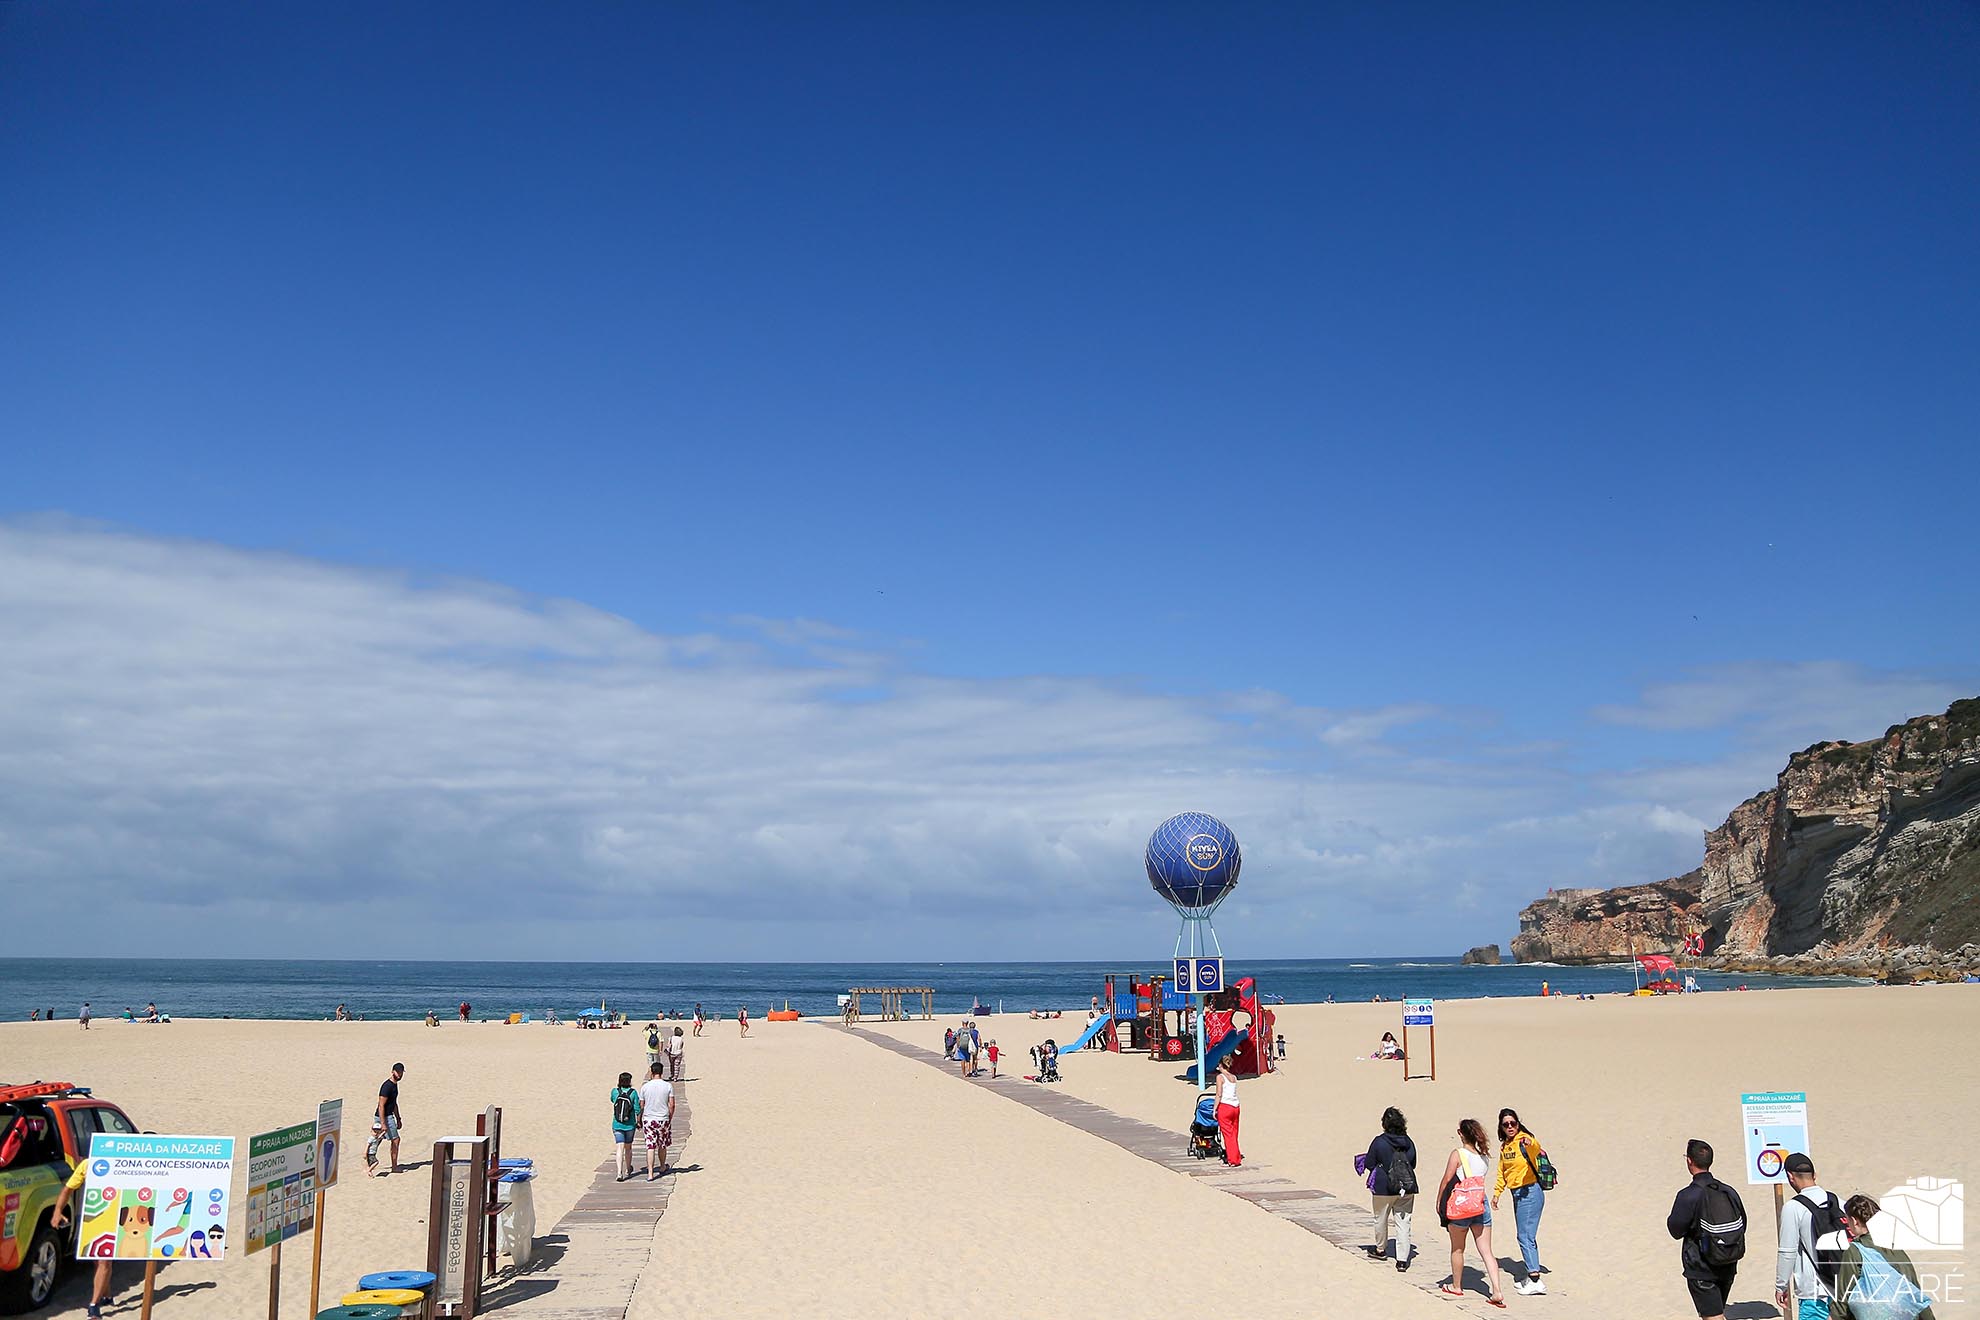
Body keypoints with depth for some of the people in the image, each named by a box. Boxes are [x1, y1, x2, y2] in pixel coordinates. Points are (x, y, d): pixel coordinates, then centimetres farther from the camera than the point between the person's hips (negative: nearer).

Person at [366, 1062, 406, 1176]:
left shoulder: (394, 1085, 12)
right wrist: (383, 1124, -25)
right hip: (383, 1117, -9)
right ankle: (394, 1167, 8)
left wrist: (398, 1119, 25)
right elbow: (381, 1106, -22)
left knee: (376, 1140, 10)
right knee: (395, 1140, -2)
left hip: (389, 1116, 9)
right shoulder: (387, 1086, -19)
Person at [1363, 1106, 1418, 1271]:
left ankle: (1380, 1250, 37)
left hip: (1384, 1188, -3)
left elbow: (1369, 1164, -6)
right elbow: (1413, 1164, 10)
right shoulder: (1408, 1142, -2)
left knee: (1381, 1219, 18)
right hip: (1407, 1188, 3)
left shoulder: (1379, 1142, -13)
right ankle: (1402, 1260, 0)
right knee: (1403, 1222, 5)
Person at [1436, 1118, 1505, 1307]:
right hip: (1481, 1205, 4)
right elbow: (1479, 1180, 6)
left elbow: (1447, 1180, -10)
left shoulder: (1458, 1154, -10)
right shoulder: (1483, 1157, 5)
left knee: (1457, 1249, 14)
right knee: (1486, 1251, 4)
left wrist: (1439, 1202, 0)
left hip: (1460, 1205, -4)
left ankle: (1456, 1286, 26)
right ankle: (1497, 1292, -6)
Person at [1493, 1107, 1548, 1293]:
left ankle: (1536, 1280, -6)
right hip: (1517, 1194, 9)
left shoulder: (1524, 1140, -14)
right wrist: (1497, 1193, 18)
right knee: (1526, 1236, 14)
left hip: (1530, 1192, -9)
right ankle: (1531, 1276, 22)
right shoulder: (1505, 1146, 11)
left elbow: (1536, 1149, -39)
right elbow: (1502, 1172, 21)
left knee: (1526, 1236, -10)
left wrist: (1530, 1144, -60)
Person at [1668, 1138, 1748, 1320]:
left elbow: (1676, 1230, -12)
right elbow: (1743, 1225, 6)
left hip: (1701, 1269, -6)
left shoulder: (1688, 1195, -19)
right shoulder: (1729, 1192, -1)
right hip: (1728, 1269, 6)